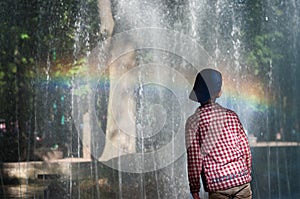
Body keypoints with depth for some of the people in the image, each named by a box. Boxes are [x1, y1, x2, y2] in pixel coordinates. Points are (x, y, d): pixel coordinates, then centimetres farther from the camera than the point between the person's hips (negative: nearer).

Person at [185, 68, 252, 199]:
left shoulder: (194, 121, -5)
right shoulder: (231, 115, 6)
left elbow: (194, 158, -6)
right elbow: (245, 149, 8)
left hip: (217, 184, -3)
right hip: (241, 179, 3)